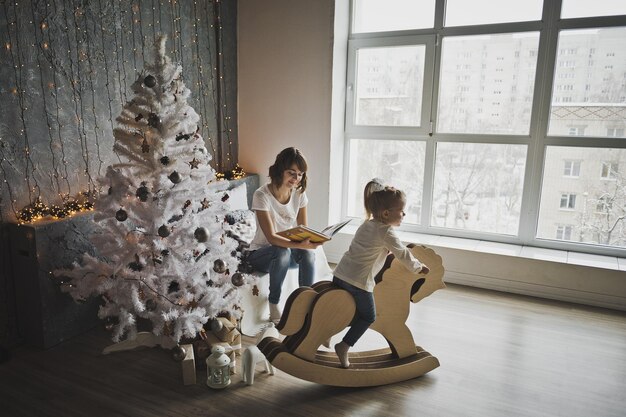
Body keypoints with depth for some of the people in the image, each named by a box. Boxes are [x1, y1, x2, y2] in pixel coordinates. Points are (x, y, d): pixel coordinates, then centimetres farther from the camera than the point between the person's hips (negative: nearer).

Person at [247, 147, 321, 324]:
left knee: (308, 253, -30)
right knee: (283, 252, -37)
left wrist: (308, 242, -29)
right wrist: (299, 244, -44)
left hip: (289, 251, 4)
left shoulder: (299, 193, -6)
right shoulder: (262, 195, -22)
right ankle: (274, 306, -20)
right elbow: (271, 237, -29)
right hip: (261, 253, -4)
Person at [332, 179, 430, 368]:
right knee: (368, 316, 12)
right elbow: (402, 254, 0)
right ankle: (344, 346, 8)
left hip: (340, 274, 8)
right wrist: (418, 267, 17)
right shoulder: (387, 233, -10)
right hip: (359, 281, -7)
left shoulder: (366, 224, 15)